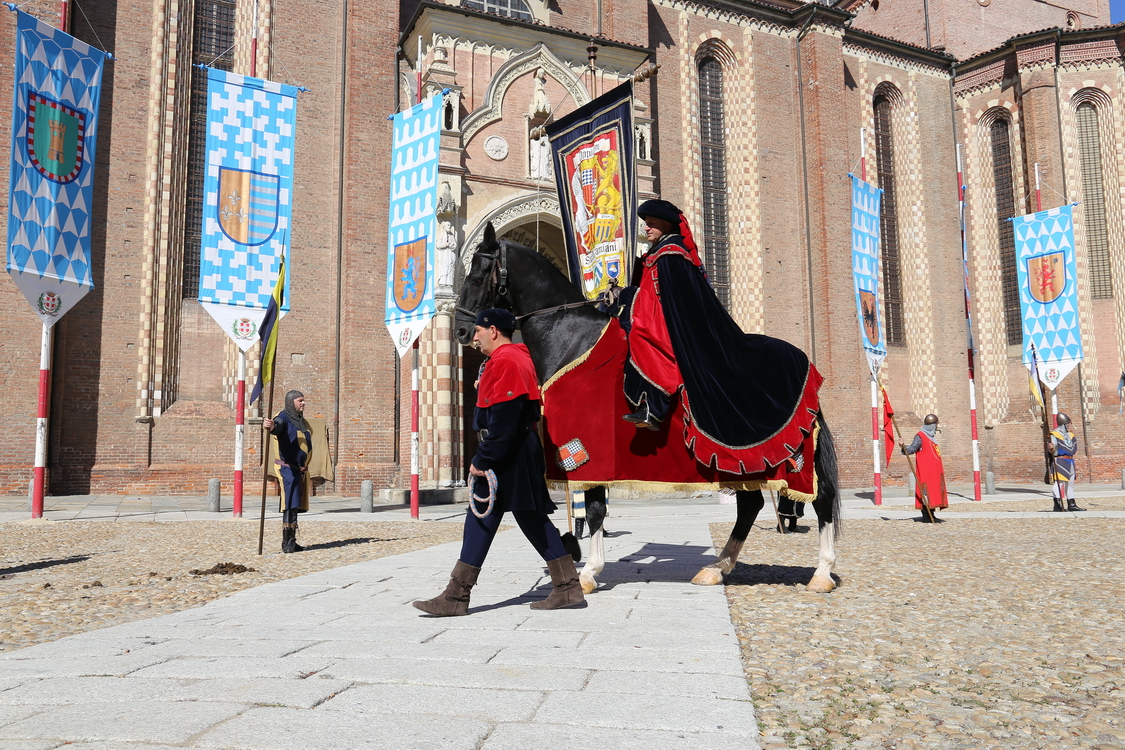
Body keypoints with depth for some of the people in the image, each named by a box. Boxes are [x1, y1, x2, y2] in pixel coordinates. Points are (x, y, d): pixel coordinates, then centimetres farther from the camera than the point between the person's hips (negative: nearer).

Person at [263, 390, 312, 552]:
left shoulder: (301, 421, 18)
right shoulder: (284, 418, -7)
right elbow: (277, 425, -31)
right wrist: (269, 426, -54)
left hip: (301, 470, 8)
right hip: (288, 468, -8)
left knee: (295, 507, 11)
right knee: (290, 505, -13)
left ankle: (291, 541, 16)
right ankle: (287, 543, -12)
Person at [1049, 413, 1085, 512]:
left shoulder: (1070, 435, 16)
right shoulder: (1054, 435, -9)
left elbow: (1073, 449, 24)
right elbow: (1054, 451, -18)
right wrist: (1052, 449, -34)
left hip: (1070, 462, 9)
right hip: (1059, 462, -9)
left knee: (1070, 482, 13)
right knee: (1058, 482, -12)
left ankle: (1071, 504, 21)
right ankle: (1057, 506, -13)